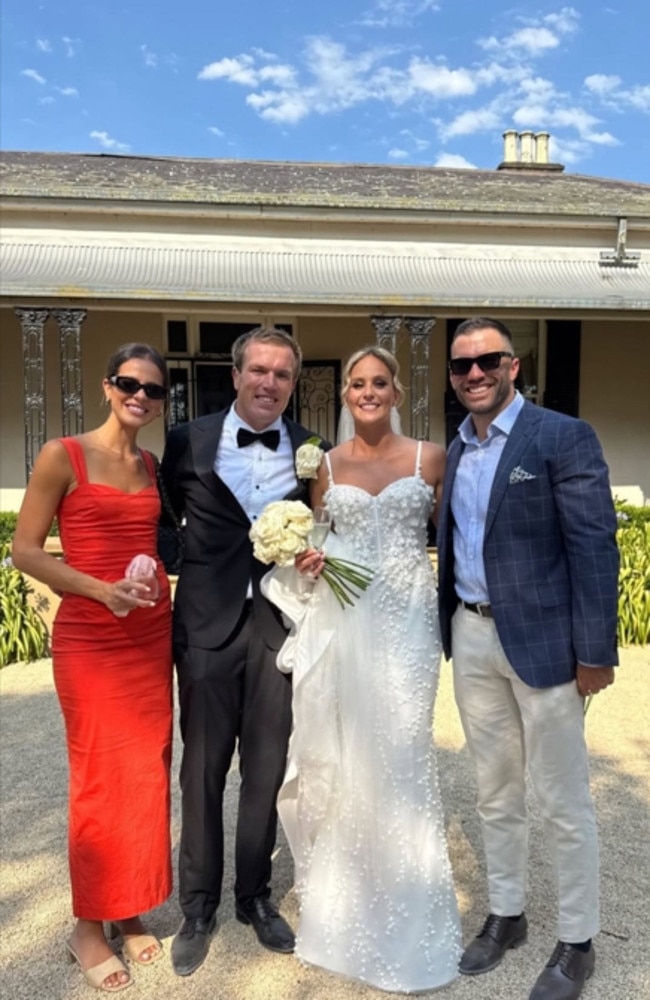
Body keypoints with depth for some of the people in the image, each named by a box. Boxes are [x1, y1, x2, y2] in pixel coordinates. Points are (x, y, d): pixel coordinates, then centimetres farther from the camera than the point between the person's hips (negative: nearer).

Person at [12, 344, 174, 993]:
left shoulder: (154, 467, 9)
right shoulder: (62, 456, -6)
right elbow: (25, 551, -8)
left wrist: (161, 578, 1)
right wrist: (102, 589, -19)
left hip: (151, 635, 5)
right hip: (89, 639, -5)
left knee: (146, 774, 11)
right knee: (100, 779, 3)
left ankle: (129, 911, 29)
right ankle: (88, 926, 24)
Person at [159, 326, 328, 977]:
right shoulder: (188, 441, 0)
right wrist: (159, 588, 1)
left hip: (280, 626, 1)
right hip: (208, 625, -1)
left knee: (267, 771, 12)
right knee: (202, 771, 10)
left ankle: (254, 895, 34)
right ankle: (198, 906, 31)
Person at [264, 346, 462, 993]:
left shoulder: (429, 457, 3)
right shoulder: (326, 464, 8)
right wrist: (307, 558, -5)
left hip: (405, 623, -2)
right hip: (339, 623, 2)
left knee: (397, 759, 1)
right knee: (339, 759, 7)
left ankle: (404, 921, 23)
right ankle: (342, 905, 30)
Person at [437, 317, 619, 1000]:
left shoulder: (563, 437, -10)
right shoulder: (456, 450, 9)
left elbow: (594, 546, -14)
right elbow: (453, 541, 12)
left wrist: (595, 651, -16)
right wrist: (450, 626, 7)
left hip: (542, 640, -6)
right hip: (472, 638, 6)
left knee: (562, 802, 9)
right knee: (494, 791, 19)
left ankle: (576, 942, 29)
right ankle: (505, 915, 38)